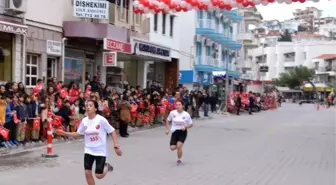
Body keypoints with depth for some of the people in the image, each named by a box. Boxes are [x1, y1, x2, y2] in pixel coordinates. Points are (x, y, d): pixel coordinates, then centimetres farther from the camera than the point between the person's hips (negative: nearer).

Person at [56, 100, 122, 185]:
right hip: (88, 150, 4)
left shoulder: (101, 119, -16)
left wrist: (116, 146, -16)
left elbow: (112, 132, -11)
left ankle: (107, 167, 31)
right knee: (87, 173, -1)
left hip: (100, 151, -4)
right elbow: (78, 133, 9)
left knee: (99, 176, -4)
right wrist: (65, 133, -2)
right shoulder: (84, 121, -2)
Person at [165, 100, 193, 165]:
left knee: (179, 146, -16)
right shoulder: (172, 113, -8)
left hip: (182, 132, -2)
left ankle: (179, 160, 10)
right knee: (172, 148, -5)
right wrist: (167, 129, 2)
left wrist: (185, 127, -19)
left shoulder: (186, 114, -11)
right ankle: (179, 146, 33)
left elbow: (191, 124, 0)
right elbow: (168, 120, 10)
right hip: (174, 131, 2)